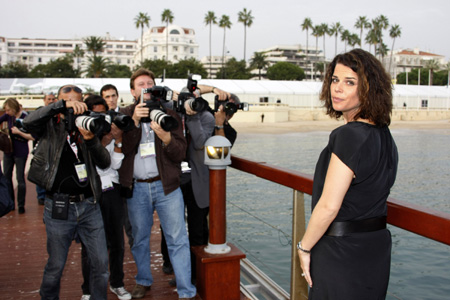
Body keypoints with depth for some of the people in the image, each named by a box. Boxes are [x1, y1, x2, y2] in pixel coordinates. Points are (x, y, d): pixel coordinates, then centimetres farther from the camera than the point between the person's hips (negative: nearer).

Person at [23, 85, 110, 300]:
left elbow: (105, 163, 1)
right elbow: (28, 122, -20)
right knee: (55, 266, 9)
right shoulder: (50, 126, 3)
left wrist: (91, 140, -17)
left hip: (89, 204, 3)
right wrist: (62, 105, -26)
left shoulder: (86, 127, 9)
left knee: (100, 263, 5)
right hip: (59, 207, -2)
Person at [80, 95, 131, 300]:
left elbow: (115, 165, 1)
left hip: (112, 192, 4)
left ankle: (116, 283, 30)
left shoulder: (110, 133, 6)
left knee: (117, 242, 12)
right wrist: (103, 141, -20)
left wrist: (118, 141, -10)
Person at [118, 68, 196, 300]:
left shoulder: (169, 113, 6)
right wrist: (135, 121, -19)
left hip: (166, 185, -1)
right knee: (139, 238, 15)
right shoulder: (125, 115, 6)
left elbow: (180, 153, -2)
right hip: (136, 187, 1)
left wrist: (165, 137, -20)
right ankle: (143, 281, 36)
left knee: (177, 239, -1)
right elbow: (123, 148, -8)